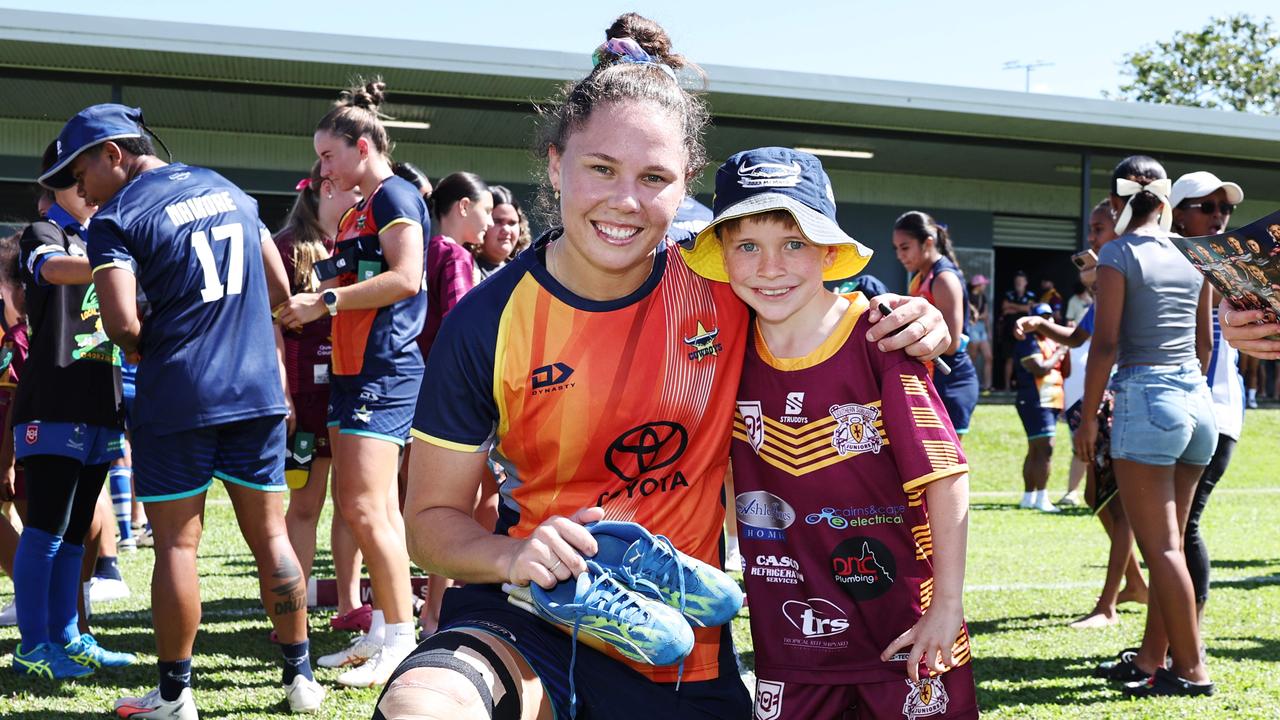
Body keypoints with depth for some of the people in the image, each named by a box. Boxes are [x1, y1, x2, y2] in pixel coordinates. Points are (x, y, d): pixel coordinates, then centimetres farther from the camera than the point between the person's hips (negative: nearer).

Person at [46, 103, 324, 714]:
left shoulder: (116, 218, -7)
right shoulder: (228, 190, 13)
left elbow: (122, 324, -17)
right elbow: (279, 290, 15)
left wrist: (138, 349, 4)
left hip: (176, 399, -5)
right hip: (257, 389, 5)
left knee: (176, 543, 3)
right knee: (270, 534, 10)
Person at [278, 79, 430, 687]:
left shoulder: (395, 196, -9)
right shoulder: (357, 212, 20)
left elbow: (404, 278, -21)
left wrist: (324, 301, -17)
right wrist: (306, 305, 7)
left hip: (384, 370, -10)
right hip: (352, 370, 10)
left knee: (366, 509, -13)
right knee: (367, 509, 12)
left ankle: (403, 639, -6)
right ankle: (381, 632, 19)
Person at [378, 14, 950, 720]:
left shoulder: (729, 280, -9)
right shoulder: (488, 323, -12)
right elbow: (430, 518, -5)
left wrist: (909, 325, -11)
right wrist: (513, 554, -27)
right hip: (530, 617, -2)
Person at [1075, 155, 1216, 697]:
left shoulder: (1119, 254, -7)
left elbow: (1106, 344, -11)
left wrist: (1087, 418, -5)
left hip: (1146, 400, -7)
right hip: (1197, 401, 7)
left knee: (1160, 546, -2)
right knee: (1168, 542, 13)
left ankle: (1190, 670, 0)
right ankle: (1151, 658, 19)